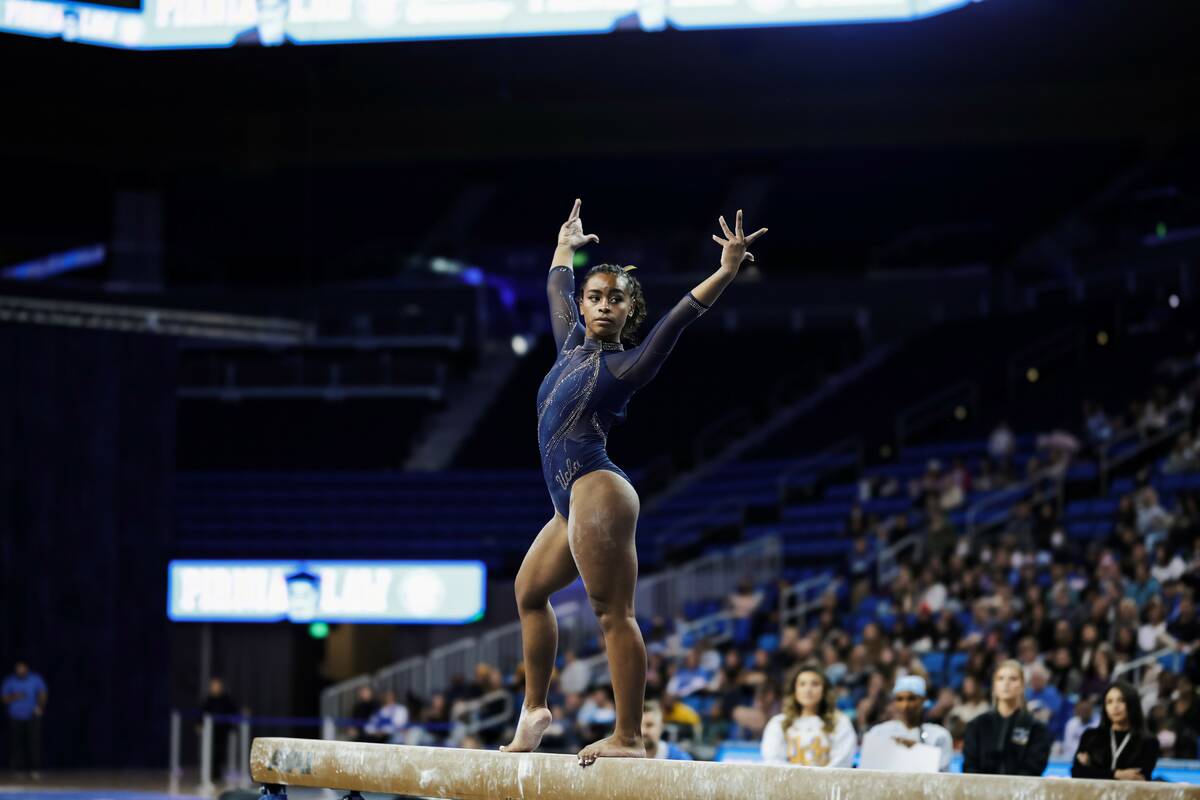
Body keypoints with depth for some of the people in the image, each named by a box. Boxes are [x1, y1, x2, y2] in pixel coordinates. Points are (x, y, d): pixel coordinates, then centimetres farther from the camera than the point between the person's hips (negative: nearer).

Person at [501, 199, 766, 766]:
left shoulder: (626, 365, -2)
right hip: (571, 500, 9)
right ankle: (534, 708, 31)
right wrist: (565, 247, 47)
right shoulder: (573, 345, 17)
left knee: (613, 612, -13)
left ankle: (629, 738, -17)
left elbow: (681, 316, -13)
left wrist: (727, 269, -23)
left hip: (596, 489, -9)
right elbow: (558, 290, 34)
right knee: (529, 590, 21)